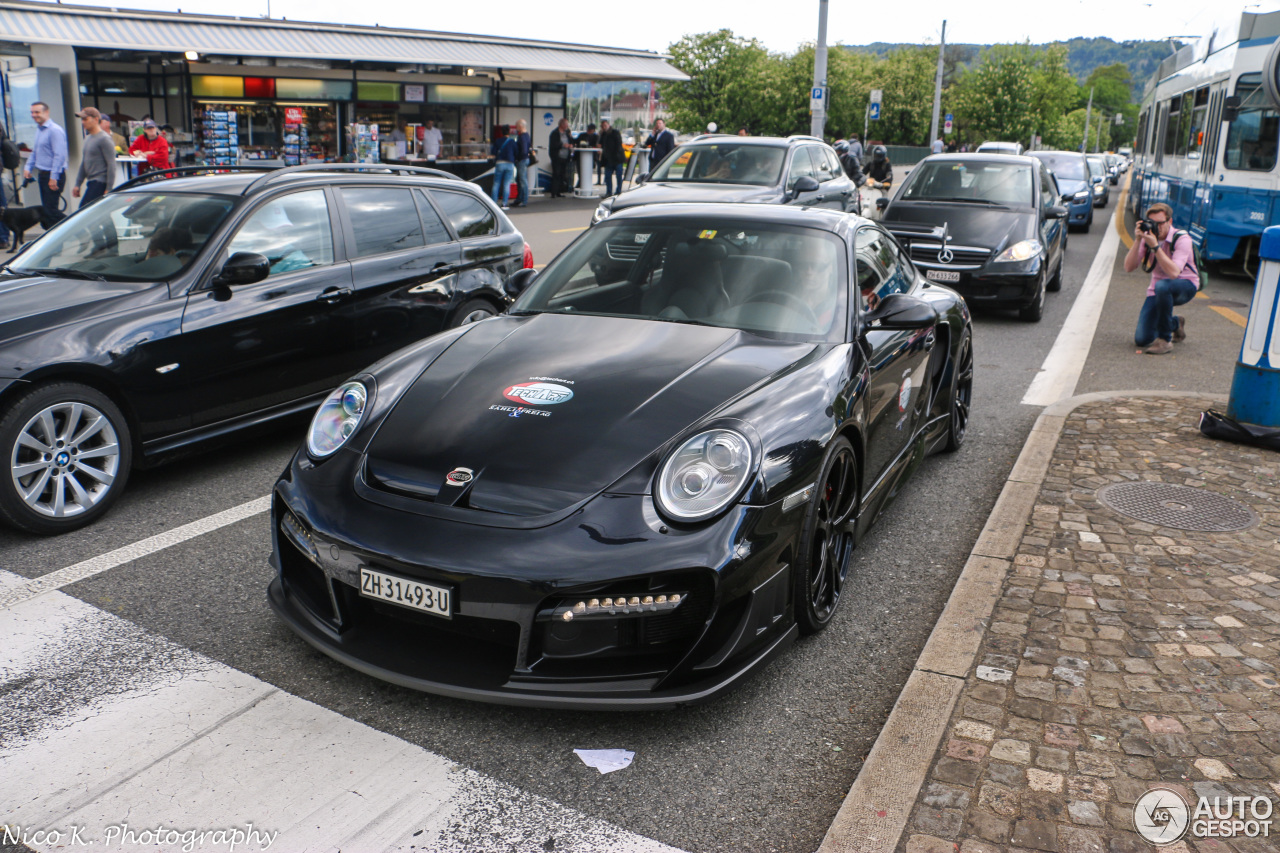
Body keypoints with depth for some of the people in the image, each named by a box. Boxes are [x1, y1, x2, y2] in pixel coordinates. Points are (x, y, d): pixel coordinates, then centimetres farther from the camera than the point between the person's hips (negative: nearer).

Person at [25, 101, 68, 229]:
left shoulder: (55, 130, -15)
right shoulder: (38, 129, 16)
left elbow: (60, 156, -20)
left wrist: (53, 177, -23)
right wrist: (28, 168, 14)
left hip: (54, 176, -9)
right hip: (42, 174, 9)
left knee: (50, 210, -11)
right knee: (45, 210, 11)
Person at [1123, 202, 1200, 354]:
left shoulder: (1182, 239, -20)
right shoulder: (1147, 237, -7)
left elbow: (1173, 272, -35)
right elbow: (1128, 268, -16)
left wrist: (1155, 246, -38)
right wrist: (1137, 241, -25)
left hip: (1185, 286, -4)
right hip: (1158, 290, 4)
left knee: (1162, 286, -42)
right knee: (1141, 339, -8)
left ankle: (1165, 340, -26)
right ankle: (1175, 323, 28)